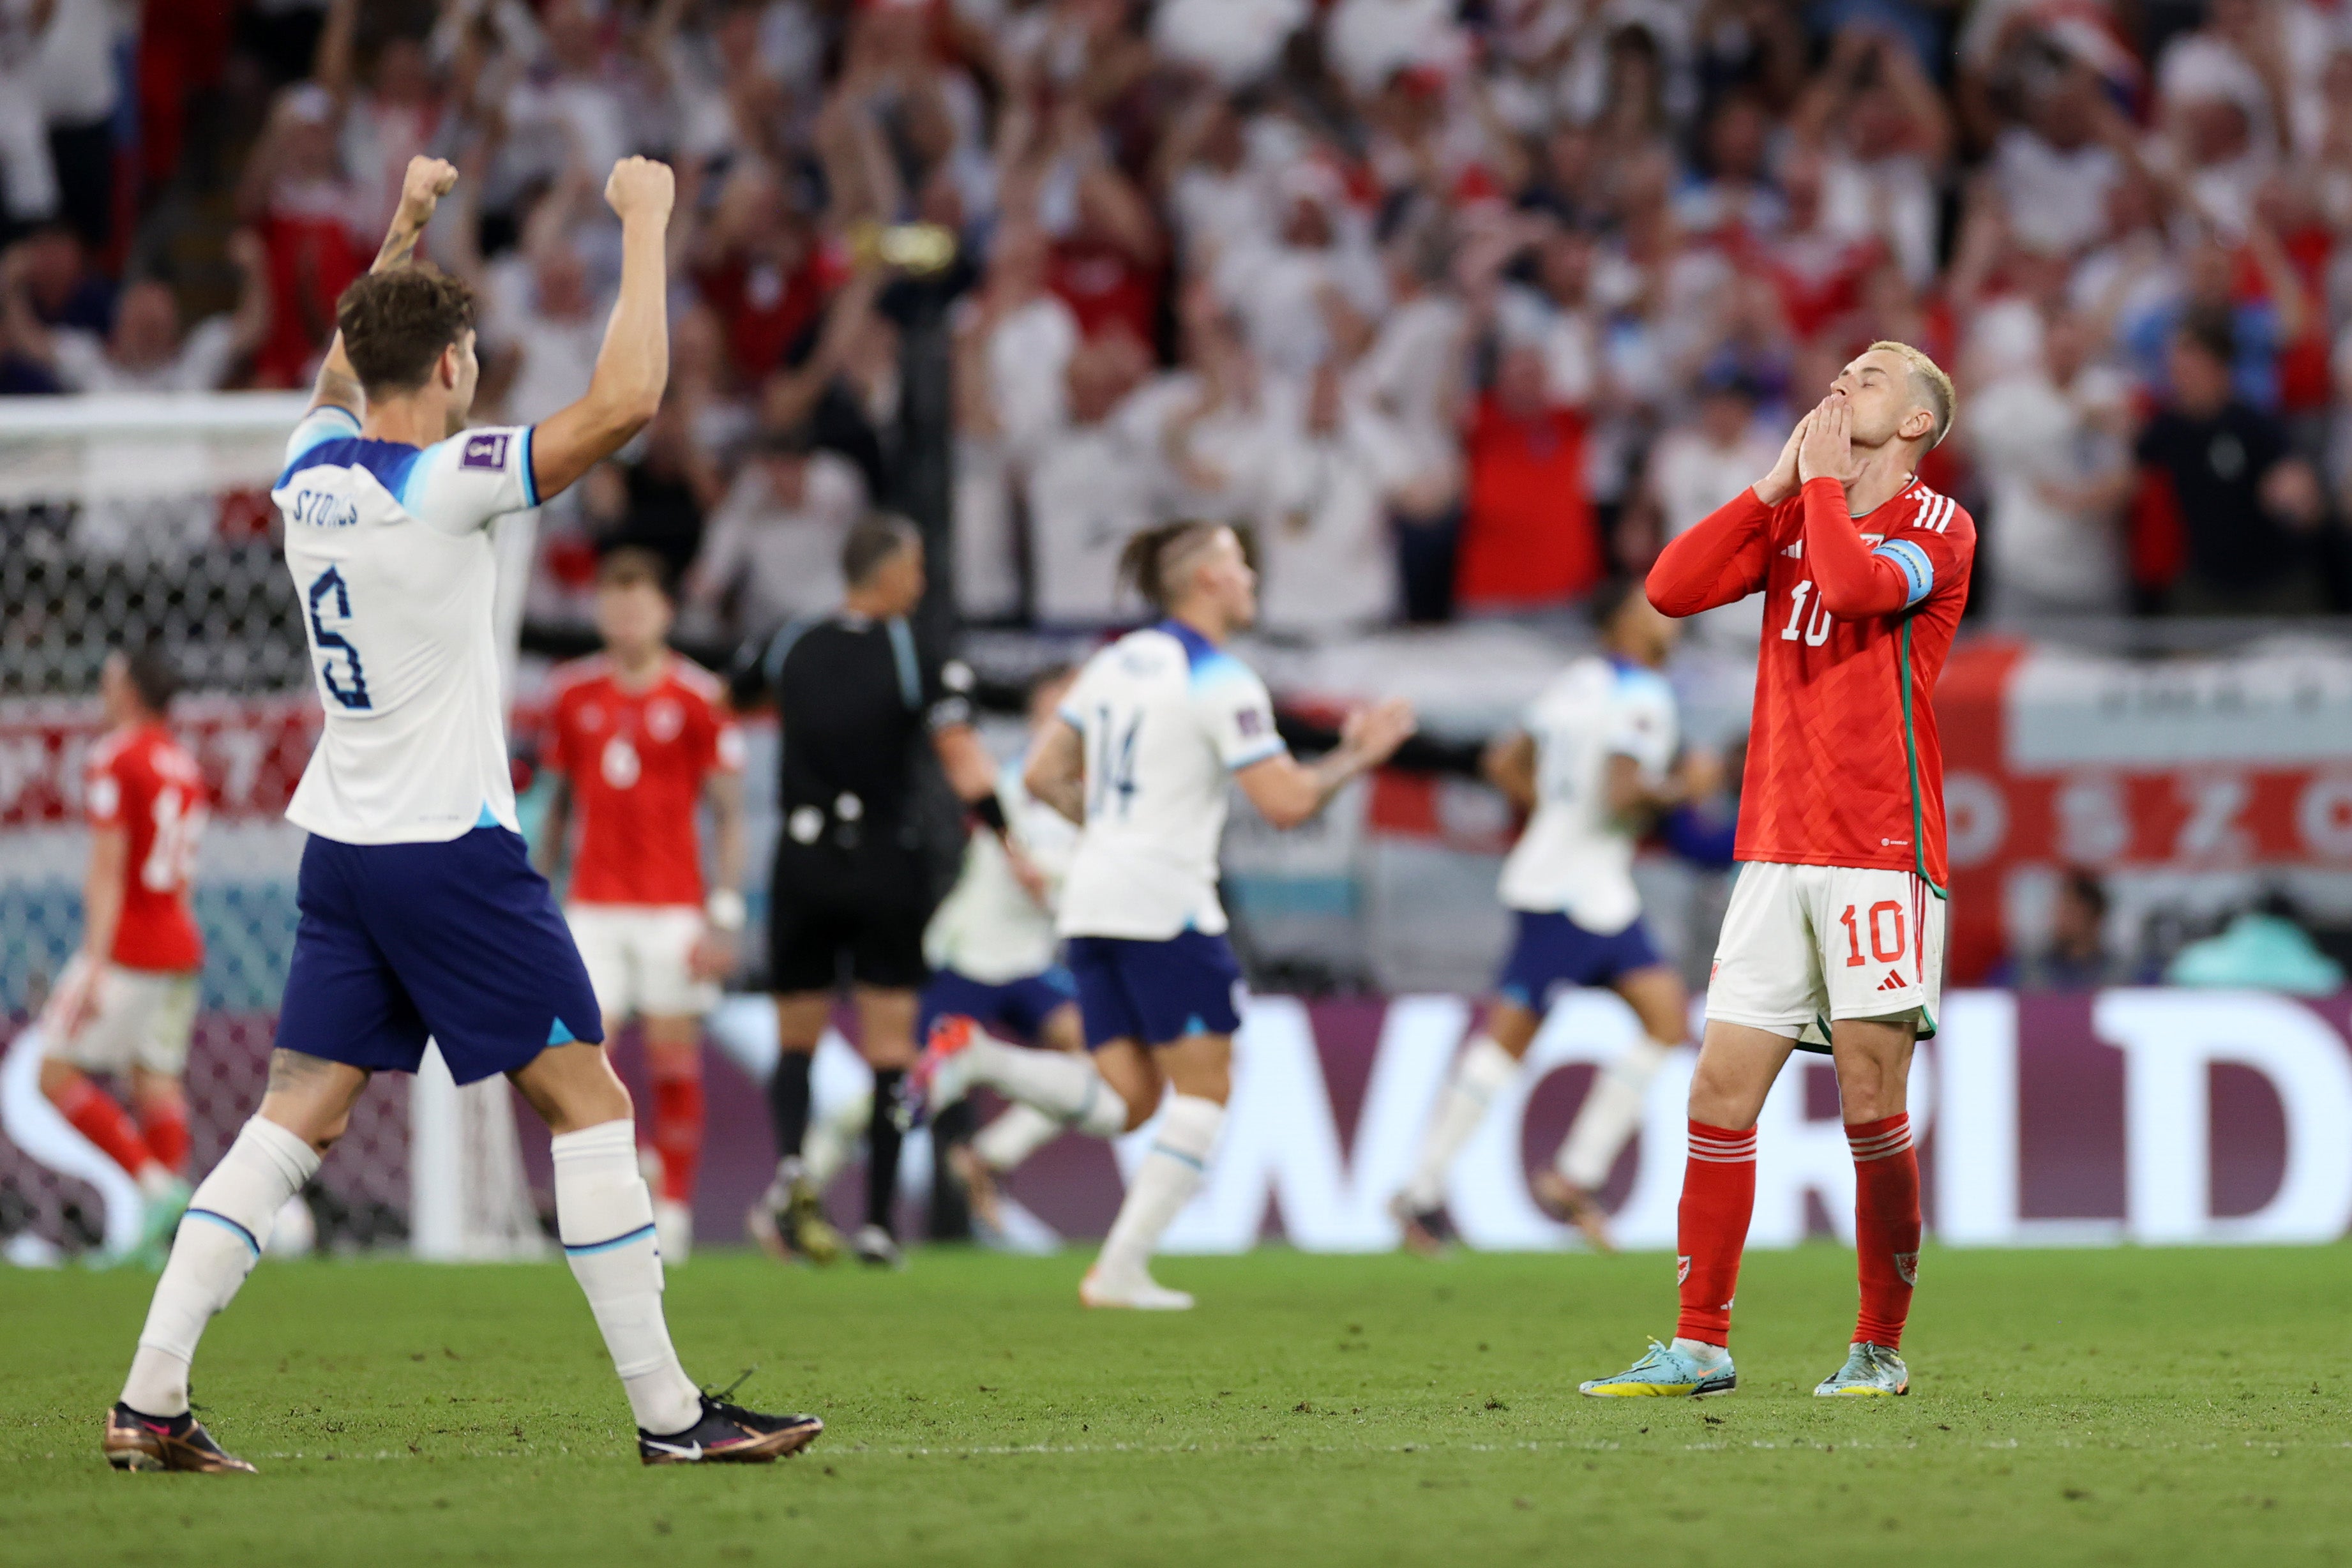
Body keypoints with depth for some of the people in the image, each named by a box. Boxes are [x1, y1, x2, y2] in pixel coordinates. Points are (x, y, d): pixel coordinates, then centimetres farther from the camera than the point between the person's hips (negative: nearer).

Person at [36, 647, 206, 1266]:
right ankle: (156, 1238, -4)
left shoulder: (114, 761, -11)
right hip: (180, 944, 8)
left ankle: (158, 1185, -16)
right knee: (157, 1084, 5)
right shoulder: (182, 764, 15)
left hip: (128, 947, -8)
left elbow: (107, 869, -18)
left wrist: (96, 966, -21)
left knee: (57, 1075, -4)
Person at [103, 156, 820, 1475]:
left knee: (299, 1117, 7)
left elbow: (348, 367, 30)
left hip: (343, 851, 7)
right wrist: (645, 226, -14)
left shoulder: (312, 464, 5)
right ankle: (669, 1411, -2)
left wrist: (407, 228, 34)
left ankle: (152, 1400, 0)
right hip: (451, 848, -7)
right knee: (590, 1101, -1)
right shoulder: (438, 486, -16)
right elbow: (625, 403, -23)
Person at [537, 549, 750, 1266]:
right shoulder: (574, 693, 6)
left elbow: (728, 814, -2)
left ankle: (673, 1209, 11)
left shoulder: (697, 696, -3)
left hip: (673, 908, -2)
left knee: (674, 1061, 0)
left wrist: (723, 916, -8)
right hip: (593, 905, 2)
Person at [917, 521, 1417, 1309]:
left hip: (1092, 900, 7)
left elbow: (1042, 775, 15)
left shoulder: (1116, 662, 14)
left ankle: (976, 1057, -13)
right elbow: (1287, 801, -13)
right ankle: (1123, 1269, -5)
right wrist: (1357, 757, 2)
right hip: (1165, 901, -7)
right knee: (1203, 1091, 3)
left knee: (1125, 1102, 9)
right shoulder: (1221, 683, -9)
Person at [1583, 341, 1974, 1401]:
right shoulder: (1795, 517, 16)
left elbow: (1856, 583, -23)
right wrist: (1778, 485, 1)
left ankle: (1880, 1350, 4)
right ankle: (1700, 1344, 5)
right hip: (1775, 852, 5)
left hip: (1880, 854, -5)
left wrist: (1825, 479, -7)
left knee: (1871, 1103, -5)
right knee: (1721, 1092, 1)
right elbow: (1671, 588, 4)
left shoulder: (1937, 526, -2)